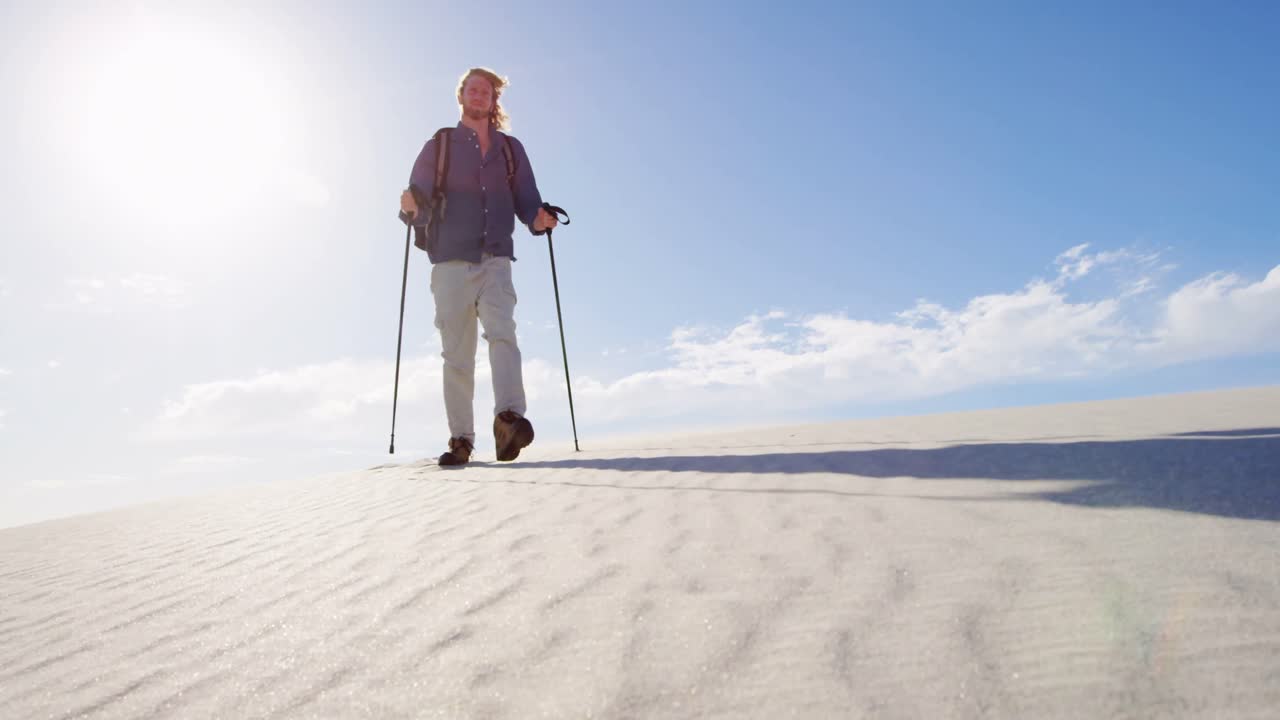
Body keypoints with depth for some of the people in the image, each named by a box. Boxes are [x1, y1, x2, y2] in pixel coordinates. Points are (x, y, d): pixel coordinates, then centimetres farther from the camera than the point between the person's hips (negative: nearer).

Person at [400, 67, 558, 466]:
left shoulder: (511, 149, 16)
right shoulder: (437, 147, 12)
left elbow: (526, 202, 12)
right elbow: (418, 203, 6)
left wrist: (539, 220, -11)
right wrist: (411, 208, -18)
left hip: (495, 261, 0)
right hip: (451, 261, 0)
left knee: (502, 332, -23)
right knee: (457, 354, -1)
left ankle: (508, 419, -36)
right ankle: (460, 439, 3)